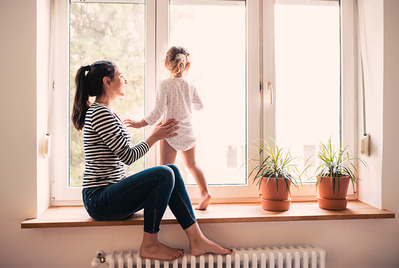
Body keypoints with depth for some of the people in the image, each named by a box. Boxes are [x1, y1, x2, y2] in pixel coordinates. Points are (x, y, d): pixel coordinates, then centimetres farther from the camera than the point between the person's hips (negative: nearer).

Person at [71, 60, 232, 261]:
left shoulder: (107, 113, 18)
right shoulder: (100, 113, -15)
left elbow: (122, 157, 18)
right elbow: (128, 156, -16)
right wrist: (155, 137, -2)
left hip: (109, 194, 10)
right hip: (99, 200, -10)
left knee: (172, 171, -4)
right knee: (164, 174, -25)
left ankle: (197, 240, -6)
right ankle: (149, 246, -10)